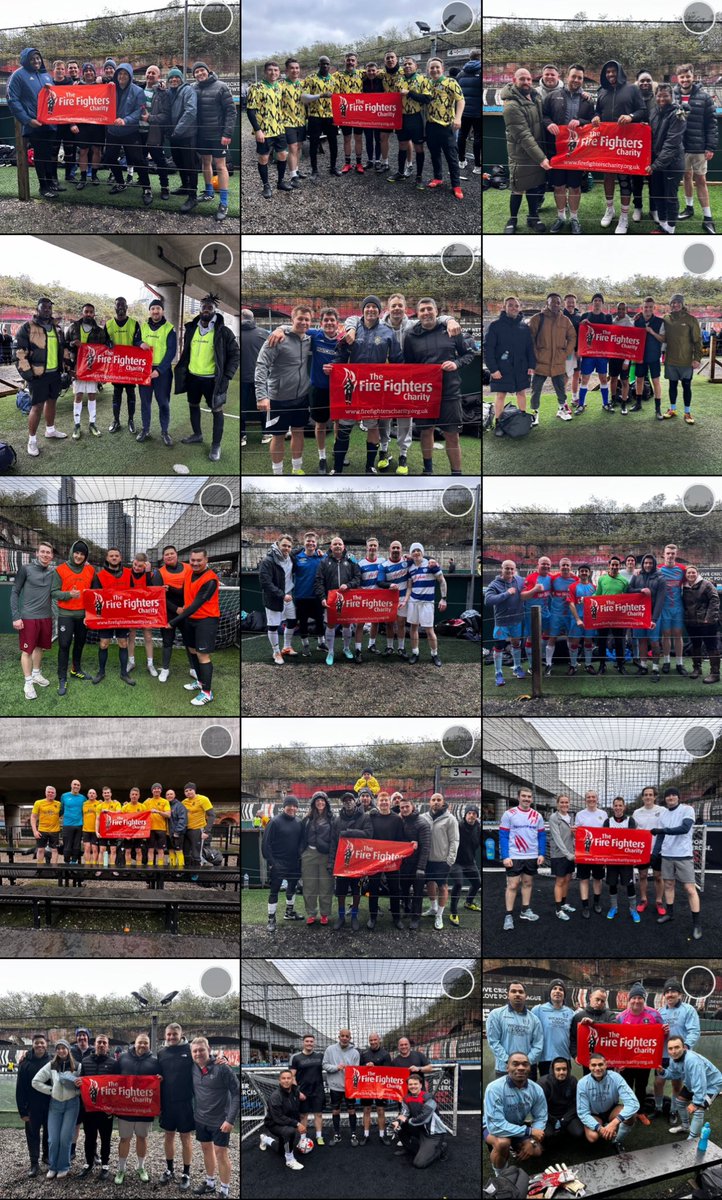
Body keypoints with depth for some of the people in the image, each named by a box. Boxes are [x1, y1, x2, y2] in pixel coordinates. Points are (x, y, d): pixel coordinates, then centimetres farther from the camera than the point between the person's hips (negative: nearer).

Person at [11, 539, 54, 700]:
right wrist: (16, 617, -11)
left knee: (39, 647, 15)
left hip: (46, 617, 4)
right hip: (28, 617, -4)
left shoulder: (53, 571, 4)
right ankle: (28, 683, 6)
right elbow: (14, 592, -3)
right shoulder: (25, 568, -6)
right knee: (27, 650, 0)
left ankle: (36, 674, 32)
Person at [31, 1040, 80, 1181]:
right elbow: (35, 1082, 1)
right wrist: (51, 1090, -4)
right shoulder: (51, 1065, 0)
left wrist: (76, 1090, -17)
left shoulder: (77, 1066, -3)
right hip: (55, 1104, 2)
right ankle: (52, 1167, 17)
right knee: (53, 1138, 0)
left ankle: (64, 1168, 11)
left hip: (71, 1104, -2)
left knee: (65, 1137, -4)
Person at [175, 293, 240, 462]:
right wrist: (182, 369, 11)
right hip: (192, 376, 5)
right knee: (193, 405, 18)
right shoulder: (191, 328, 2)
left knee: (216, 410, 2)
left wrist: (227, 376, -13)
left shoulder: (223, 331, -11)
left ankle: (216, 445, 10)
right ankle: (197, 434, 38)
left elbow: (235, 353, -7)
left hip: (212, 379, -5)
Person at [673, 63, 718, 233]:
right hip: (680, 146, 2)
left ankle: (707, 217, 4)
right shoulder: (672, 96, 1)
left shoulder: (704, 97, -6)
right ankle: (689, 208, 31)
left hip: (699, 147, -2)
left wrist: (711, 147, -10)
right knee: (687, 177, 15)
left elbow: (711, 124, -6)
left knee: (700, 180, 1)